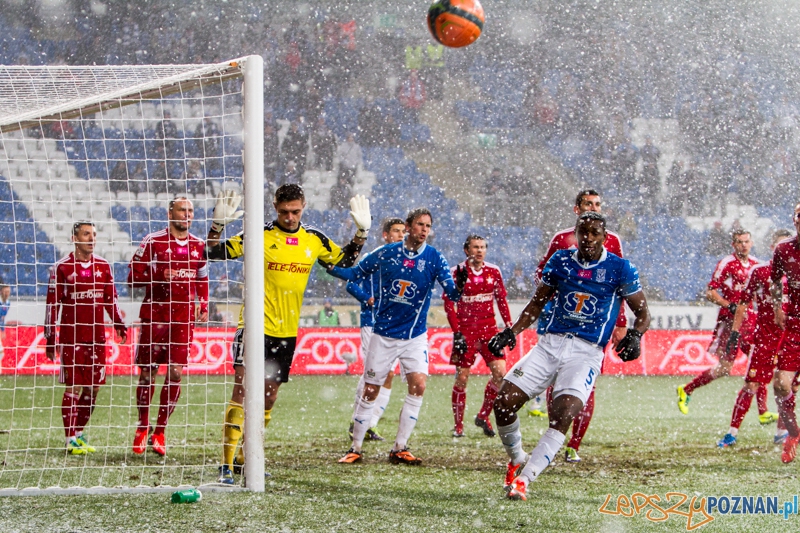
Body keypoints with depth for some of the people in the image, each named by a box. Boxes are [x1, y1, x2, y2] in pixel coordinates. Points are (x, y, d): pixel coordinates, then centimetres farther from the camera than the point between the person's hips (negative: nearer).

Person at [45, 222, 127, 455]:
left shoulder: (103, 266, 10)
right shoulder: (62, 267, -4)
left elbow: (111, 299, 18)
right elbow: (52, 303, -4)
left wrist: (119, 324, 6)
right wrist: (50, 338, -7)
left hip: (96, 336, 5)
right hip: (71, 337, -5)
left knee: (93, 386, 5)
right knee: (73, 386, -5)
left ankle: (79, 433, 18)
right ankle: (71, 439, 0)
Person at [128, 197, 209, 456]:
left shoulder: (199, 246, 10)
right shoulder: (153, 241, -3)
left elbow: (202, 279, 23)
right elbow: (133, 277, -5)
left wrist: (203, 306, 9)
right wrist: (160, 275, -20)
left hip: (183, 318, 3)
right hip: (154, 316, -3)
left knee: (175, 374, -2)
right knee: (148, 372, 1)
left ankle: (160, 431, 8)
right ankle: (142, 428, 16)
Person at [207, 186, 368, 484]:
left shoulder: (314, 240, 7)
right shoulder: (259, 236, -6)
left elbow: (345, 261, 23)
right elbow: (214, 254, -8)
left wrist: (362, 231, 11)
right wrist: (218, 225, -24)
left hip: (287, 332, 5)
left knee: (269, 397, 12)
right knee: (242, 391, -16)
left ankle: (245, 457, 27)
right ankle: (227, 464, -18)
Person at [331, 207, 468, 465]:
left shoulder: (434, 258, -6)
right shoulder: (386, 253, -5)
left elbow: (451, 294, -14)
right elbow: (355, 274, 8)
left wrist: (458, 287, -36)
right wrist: (330, 267, -7)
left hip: (415, 335, 0)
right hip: (384, 334, 0)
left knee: (418, 385, -15)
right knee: (370, 391, 3)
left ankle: (399, 449, -5)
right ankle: (355, 448, 15)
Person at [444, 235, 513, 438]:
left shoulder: (493, 271, 6)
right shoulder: (457, 272, -5)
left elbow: (502, 299, 13)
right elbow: (448, 304, -6)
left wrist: (508, 326, 6)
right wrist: (457, 333, -12)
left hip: (489, 328, 3)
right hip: (466, 330, -3)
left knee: (500, 372, -8)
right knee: (462, 378, -2)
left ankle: (483, 416, 10)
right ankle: (458, 425, 10)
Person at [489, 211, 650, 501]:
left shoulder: (620, 269, 0)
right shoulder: (560, 261, 10)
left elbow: (642, 313, 5)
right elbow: (538, 302, 20)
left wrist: (634, 335, -16)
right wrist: (512, 332, 8)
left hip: (586, 353, -4)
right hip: (550, 344, 4)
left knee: (563, 415, -24)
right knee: (503, 403, -8)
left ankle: (523, 478, -21)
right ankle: (517, 460, 19)